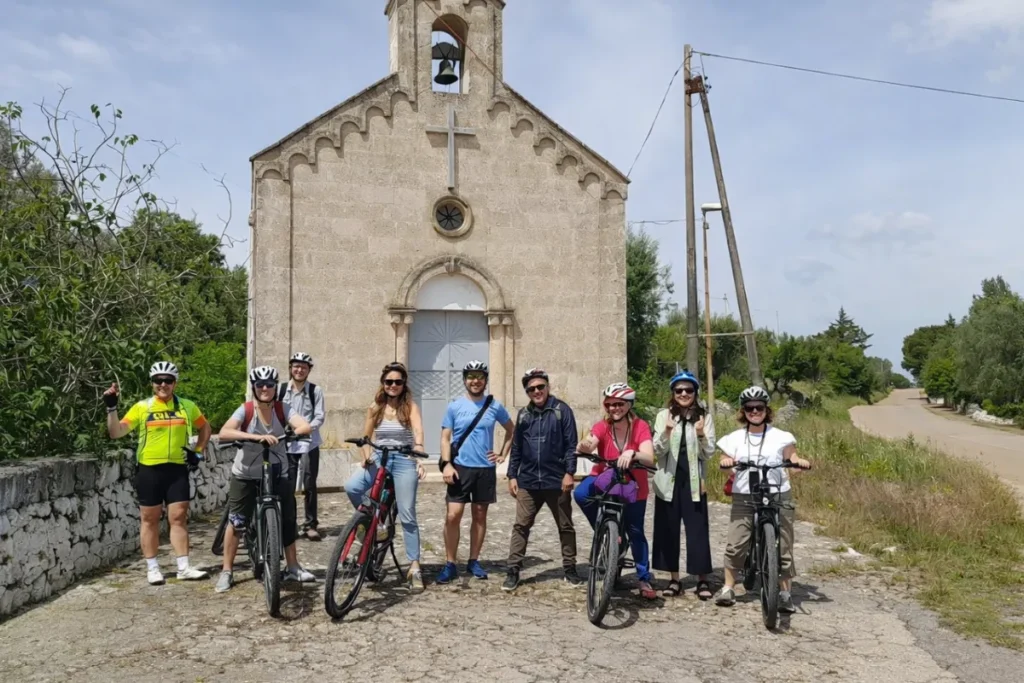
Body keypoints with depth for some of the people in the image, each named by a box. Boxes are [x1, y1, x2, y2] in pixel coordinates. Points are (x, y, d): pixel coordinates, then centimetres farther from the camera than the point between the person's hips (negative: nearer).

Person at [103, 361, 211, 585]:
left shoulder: (187, 406, 5)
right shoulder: (142, 407, -1)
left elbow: (205, 427, 20)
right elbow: (116, 432, -8)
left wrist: (198, 451, 10)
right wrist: (111, 408, -20)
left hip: (177, 469, 1)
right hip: (149, 470, -1)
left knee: (179, 517, 2)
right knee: (149, 519, 7)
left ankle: (184, 567, 7)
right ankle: (152, 568, 17)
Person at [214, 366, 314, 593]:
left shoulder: (283, 409, -9)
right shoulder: (246, 410, -15)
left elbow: (306, 426, -24)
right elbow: (224, 433, -30)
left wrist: (295, 432, -46)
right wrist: (255, 437, -42)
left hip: (277, 473, 2)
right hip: (246, 475, -2)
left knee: (288, 519, 5)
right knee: (236, 522, 0)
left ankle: (293, 567, 21)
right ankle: (226, 571, 16)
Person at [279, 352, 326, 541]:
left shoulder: (315, 391, -2)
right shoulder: (281, 389, 3)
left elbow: (319, 417, -6)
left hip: (309, 443, -1)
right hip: (287, 443, 2)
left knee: (309, 485, -1)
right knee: (287, 486, 4)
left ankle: (310, 524, 10)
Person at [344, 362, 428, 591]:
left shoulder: (410, 406, -4)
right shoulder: (375, 407, 6)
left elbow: (418, 431, -21)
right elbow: (365, 437, 12)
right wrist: (366, 456, -8)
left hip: (404, 461, -3)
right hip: (378, 459, 3)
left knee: (407, 516, -3)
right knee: (351, 487, -25)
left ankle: (414, 568, 6)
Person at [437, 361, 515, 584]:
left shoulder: (494, 406, 3)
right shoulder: (454, 406, 0)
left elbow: (511, 430, 17)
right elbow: (445, 438, -1)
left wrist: (503, 454, 9)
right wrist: (446, 464, -12)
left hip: (485, 469, 2)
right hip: (460, 468, -2)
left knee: (480, 515, 9)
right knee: (453, 515, -7)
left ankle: (473, 561, 22)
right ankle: (450, 564, 4)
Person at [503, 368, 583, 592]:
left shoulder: (562, 410, -4)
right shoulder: (524, 414, 9)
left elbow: (571, 444, -6)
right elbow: (516, 447, 13)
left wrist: (569, 472, -13)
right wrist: (512, 475, 8)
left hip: (557, 481, -3)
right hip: (527, 481, 3)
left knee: (565, 526, 9)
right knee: (521, 526, 2)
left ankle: (570, 569, 22)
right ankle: (513, 570, 8)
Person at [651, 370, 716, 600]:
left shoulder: (705, 417, 2)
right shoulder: (663, 415, 2)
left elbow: (708, 453, -1)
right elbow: (658, 451, -4)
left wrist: (700, 435, -19)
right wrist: (667, 432, -22)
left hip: (693, 481, -1)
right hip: (668, 480, 1)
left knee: (698, 530, -2)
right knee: (668, 529, 6)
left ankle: (703, 580, 10)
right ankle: (674, 579, 18)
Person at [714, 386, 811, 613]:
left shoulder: (780, 437, 5)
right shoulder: (734, 438, 10)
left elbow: (791, 458, 1)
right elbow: (726, 461, 5)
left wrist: (800, 461, -21)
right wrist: (725, 461, -17)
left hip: (778, 497, -1)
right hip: (744, 498, 1)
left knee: (783, 546, -1)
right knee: (735, 545, -6)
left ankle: (785, 593, 10)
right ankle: (728, 587, 8)